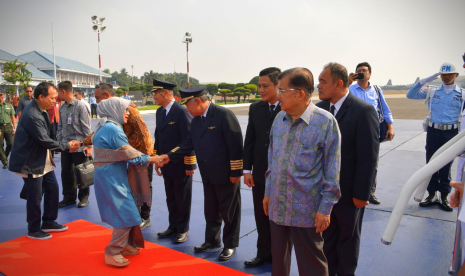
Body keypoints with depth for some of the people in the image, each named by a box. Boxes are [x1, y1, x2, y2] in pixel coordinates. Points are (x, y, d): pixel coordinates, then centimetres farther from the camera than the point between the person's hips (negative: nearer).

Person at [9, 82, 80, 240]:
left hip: (42, 159, 9)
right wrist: (67, 147, -17)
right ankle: (33, 230, 21)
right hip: (31, 162, -9)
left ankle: (49, 222, 30)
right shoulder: (32, 115, -27)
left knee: (52, 188, 14)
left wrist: (49, 154, 10)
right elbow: (44, 140, -26)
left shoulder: (40, 110, 4)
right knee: (35, 197, 3)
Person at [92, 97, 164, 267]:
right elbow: (131, 156, -20)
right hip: (111, 178, -10)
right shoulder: (113, 129, -20)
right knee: (126, 215, -3)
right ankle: (112, 253, 8)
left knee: (123, 212, 17)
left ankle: (124, 245, 30)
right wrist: (153, 159, -10)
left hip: (111, 177, 10)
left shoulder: (105, 127, 12)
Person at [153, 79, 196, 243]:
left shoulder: (182, 111, -17)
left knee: (182, 199, 8)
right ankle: (173, 226, 32)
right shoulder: (159, 112, 8)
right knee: (170, 199, 17)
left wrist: (189, 164, -17)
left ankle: (183, 229, 23)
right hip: (167, 164, 7)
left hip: (181, 165, -7)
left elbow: (189, 139, -18)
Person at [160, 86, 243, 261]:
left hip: (226, 174, -7)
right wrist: (169, 156, -1)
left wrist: (236, 172, -18)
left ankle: (230, 245, 25)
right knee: (211, 210, 19)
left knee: (229, 211, 8)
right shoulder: (196, 120, 7)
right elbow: (188, 144, 9)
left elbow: (235, 144, -19)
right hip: (208, 175, 7)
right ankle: (212, 240, 38)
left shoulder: (224, 114, -17)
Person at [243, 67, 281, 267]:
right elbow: (249, 141, 6)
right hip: (260, 173, 4)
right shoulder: (255, 108, 4)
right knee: (261, 217, 15)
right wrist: (247, 169, 2)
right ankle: (264, 253, 34)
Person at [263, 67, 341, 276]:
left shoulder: (325, 122, -15)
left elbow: (332, 169, -12)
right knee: (278, 258, 21)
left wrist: (325, 208, -12)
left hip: (306, 209, -5)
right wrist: (268, 192, 13)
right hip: (277, 206, 5)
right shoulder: (279, 118, 3)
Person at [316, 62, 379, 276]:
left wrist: (361, 194, -14)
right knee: (326, 236, 18)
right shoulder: (319, 108, -1)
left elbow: (369, 157, -16)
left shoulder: (364, 111, -16)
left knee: (348, 238, 16)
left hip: (349, 192, -4)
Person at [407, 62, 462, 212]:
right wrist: (424, 81, -8)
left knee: (446, 165, 6)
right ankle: (432, 195, 18)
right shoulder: (432, 91, 7)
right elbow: (410, 95, 2)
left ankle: (444, 196, 18)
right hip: (433, 131, 1)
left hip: (451, 133, -1)